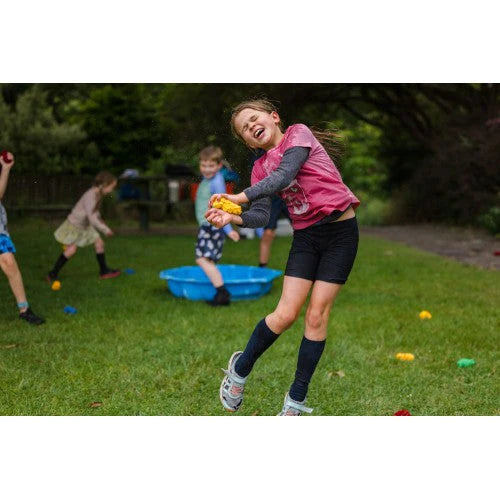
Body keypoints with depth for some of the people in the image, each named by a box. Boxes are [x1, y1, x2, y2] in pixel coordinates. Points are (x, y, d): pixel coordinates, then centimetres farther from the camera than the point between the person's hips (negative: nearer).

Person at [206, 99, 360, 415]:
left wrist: (241, 197, -27)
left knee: (317, 315, -3)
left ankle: (296, 400, 6)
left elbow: (284, 176, -22)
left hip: (340, 230, -3)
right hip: (306, 236, 4)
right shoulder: (261, 168, 9)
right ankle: (240, 370, 16)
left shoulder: (298, 133, -4)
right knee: (286, 314, -6)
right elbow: (262, 216, -4)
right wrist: (232, 218, -22)